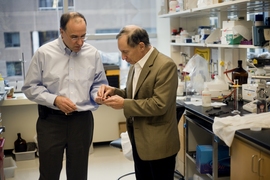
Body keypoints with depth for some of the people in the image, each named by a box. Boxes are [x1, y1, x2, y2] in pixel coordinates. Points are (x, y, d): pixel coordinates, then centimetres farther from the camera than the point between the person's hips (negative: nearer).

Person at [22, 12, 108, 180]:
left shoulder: (93, 53, -1)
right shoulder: (44, 53, -6)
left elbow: (98, 83, 10)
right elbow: (30, 87, -2)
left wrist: (98, 94, -13)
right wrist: (54, 100, -15)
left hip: (82, 119, 2)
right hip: (51, 120, -1)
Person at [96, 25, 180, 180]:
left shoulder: (165, 65, -19)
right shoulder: (135, 65, 9)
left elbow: (159, 105, -25)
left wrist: (124, 104, -21)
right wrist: (114, 91, -1)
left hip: (158, 143, -8)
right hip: (139, 140, 8)